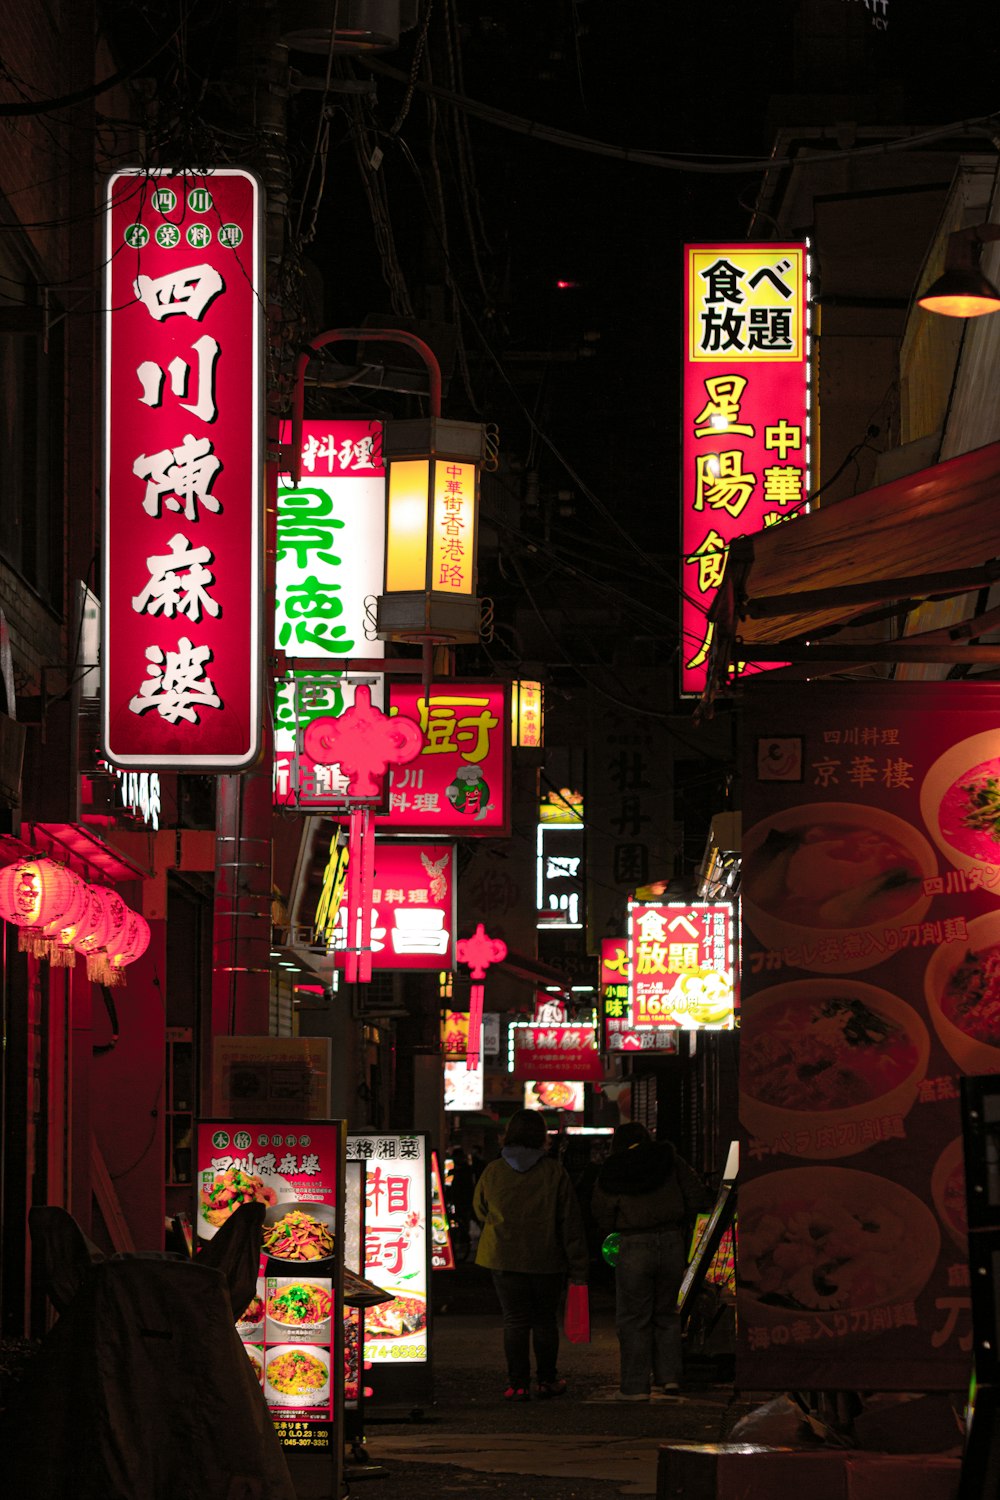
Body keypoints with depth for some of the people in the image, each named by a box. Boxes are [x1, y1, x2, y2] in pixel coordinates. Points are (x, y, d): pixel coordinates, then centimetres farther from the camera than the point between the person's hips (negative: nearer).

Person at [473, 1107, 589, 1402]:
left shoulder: (493, 1172, -3)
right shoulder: (554, 1172, -7)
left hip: (505, 1258, 0)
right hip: (547, 1259, 0)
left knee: (514, 1321, 4)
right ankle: (547, 1380, 19)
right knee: (545, 1320, 13)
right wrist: (578, 1267, 1)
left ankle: (518, 1383, 0)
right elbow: (570, 1220, -5)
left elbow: (480, 1209, 14)